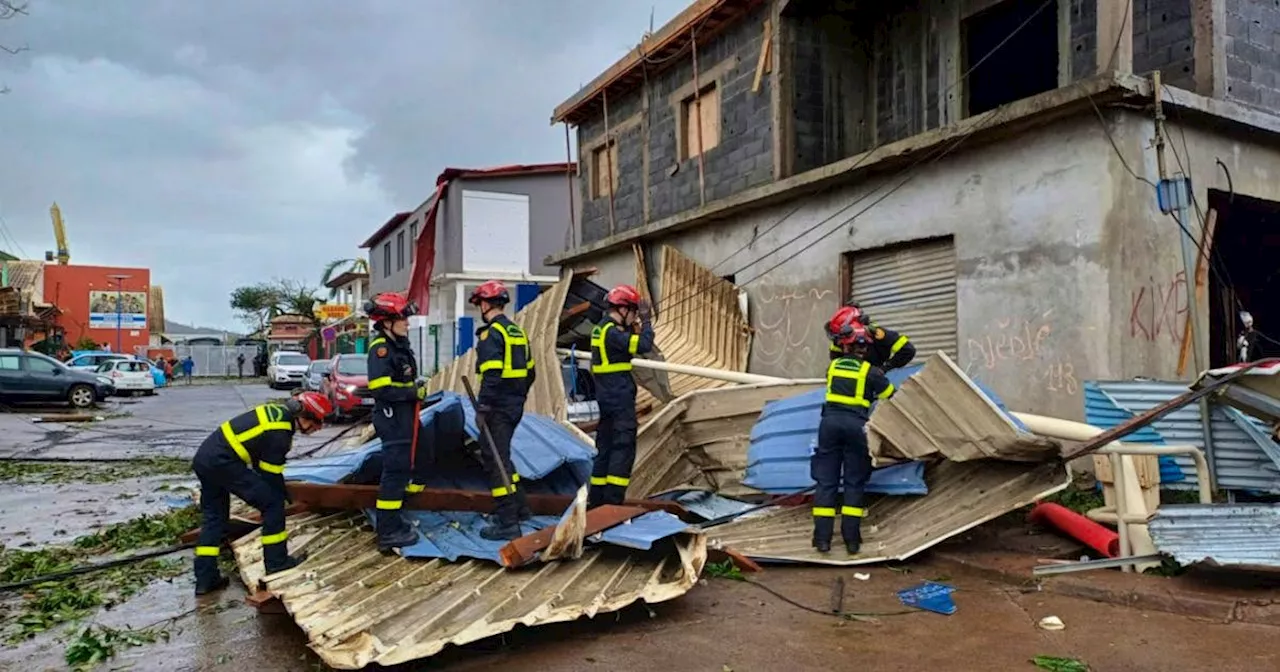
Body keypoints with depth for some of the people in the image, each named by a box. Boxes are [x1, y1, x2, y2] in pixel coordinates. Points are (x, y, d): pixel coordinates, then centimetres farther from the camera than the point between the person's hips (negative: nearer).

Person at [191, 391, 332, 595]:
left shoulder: (280, 411, 10)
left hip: (204, 457, 10)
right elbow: (270, 474, -8)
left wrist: (282, 492, 22)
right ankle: (276, 560, 6)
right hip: (223, 462, -10)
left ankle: (205, 579, 21)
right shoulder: (279, 434, -17)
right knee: (272, 502, -3)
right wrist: (283, 496, 7)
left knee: (213, 517, 18)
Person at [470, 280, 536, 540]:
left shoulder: (491, 333, -14)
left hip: (498, 407, -9)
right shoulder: (517, 332, 14)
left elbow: (492, 375, -22)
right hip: (515, 405, 9)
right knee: (500, 455, 22)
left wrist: (482, 408, -19)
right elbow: (530, 372, 18)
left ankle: (507, 522, -2)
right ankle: (518, 507, 29)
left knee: (495, 459, -4)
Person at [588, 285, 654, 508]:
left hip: (606, 398, 10)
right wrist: (645, 321, -11)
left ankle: (596, 499, 20)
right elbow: (644, 346, -23)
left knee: (605, 447, 14)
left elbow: (631, 344, 21)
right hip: (620, 400, -10)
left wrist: (635, 326, 10)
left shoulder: (600, 330, 14)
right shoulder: (612, 332, -17)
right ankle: (613, 500, -7)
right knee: (623, 448, -6)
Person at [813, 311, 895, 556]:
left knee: (826, 480, 5)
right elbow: (891, 394, 15)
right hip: (855, 425, -2)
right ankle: (851, 538, 4)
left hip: (830, 421, 2)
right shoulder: (871, 372, 3)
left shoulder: (832, 366, 12)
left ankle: (822, 538, 2)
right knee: (854, 482, 8)